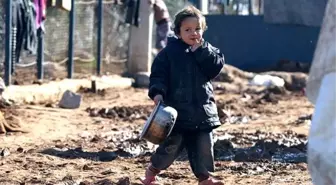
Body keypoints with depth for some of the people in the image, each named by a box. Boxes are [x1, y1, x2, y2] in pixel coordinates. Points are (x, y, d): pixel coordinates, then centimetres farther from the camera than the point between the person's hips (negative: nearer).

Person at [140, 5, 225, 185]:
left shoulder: (207, 52, 8)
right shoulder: (169, 51, -4)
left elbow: (215, 67, -9)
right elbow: (158, 74, -7)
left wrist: (201, 51, -14)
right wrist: (157, 92, -23)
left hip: (202, 110, 3)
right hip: (177, 110, -3)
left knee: (203, 146, 6)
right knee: (172, 145, 2)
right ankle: (152, 171, 22)